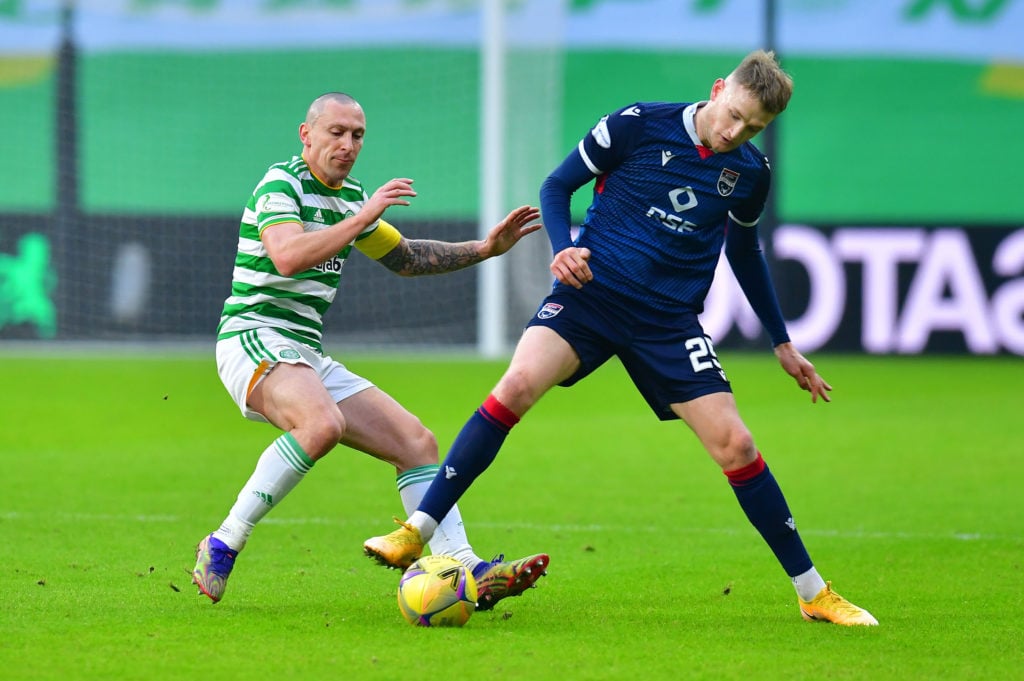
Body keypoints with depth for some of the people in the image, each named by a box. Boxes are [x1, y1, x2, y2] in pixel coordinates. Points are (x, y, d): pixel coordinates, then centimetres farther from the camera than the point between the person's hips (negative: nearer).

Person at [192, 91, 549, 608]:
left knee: (415, 441, -1)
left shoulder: (349, 198, 18)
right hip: (254, 338, -9)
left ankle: (465, 571, -5)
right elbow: (287, 257, -27)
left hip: (308, 358, 9)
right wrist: (363, 218, -25)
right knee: (323, 424, -37)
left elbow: (405, 258, 33)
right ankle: (222, 546, -29)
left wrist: (485, 248, 25)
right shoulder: (280, 184, -8)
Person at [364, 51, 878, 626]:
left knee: (735, 445, -7)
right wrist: (565, 248, -16)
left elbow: (744, 251, 23)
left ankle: (813, 592, 7)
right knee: (519, 383, -27)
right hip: (592, 294, -2)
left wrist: (784, 344, 26)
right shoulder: (639, 124, -6)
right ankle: (417, 533, -22)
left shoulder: (751, 173, 4)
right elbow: (559, 185, 4)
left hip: (670, 321, 2)